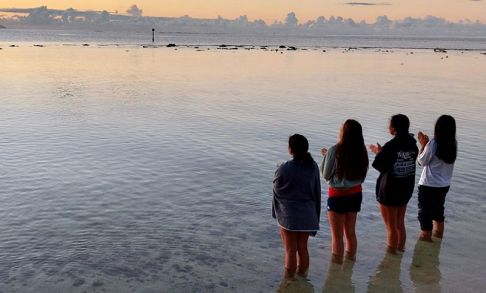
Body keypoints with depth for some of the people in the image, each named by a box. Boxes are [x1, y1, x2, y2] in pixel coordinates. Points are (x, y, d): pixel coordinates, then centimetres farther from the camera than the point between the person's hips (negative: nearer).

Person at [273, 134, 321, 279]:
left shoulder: (284, 169, -20)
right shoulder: (313, 167, -5)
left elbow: (277, 190, -7)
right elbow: (317, 192, 3)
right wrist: (315, 215, 13)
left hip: (288, 216, -4)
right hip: (307, 215, 4)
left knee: (290, 250, 8)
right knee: (303, 248, 17)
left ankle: (289, 278, 19)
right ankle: (302, 275, 29)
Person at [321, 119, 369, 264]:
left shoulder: (335, 151, -19)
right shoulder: (361, 151, -5)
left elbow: (326, 175, -11)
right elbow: (362, 174, 6)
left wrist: (326, 156, 3)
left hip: (337, 195, -5)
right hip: (355, 194, 5)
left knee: (337, 235, 8)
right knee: (351, 232, 21)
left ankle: (336, 263, 17)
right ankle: (350, 258, 33)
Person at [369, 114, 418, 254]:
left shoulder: (391, 146, -22)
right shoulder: (412, 144, -1)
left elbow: (378, 165, -21)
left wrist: (378, 153, -1)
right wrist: (381, 152, 8)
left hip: (389, 191, -6)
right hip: (406, 190, 7)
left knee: (391, 227, 7)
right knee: (400, 224, 22)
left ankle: (391, 253, 18)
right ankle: (400, 249, 35)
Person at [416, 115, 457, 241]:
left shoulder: (433, 144, -21)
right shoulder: (453, 144, -3)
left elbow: (422, 162, -11)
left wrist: (423, 145, -6)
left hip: (428, 185, -7)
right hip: (444, 185, 7)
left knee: (425, 211, 7)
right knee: (438, 208, 26)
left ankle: (426, 236, 14)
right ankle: (438, 231, 42)